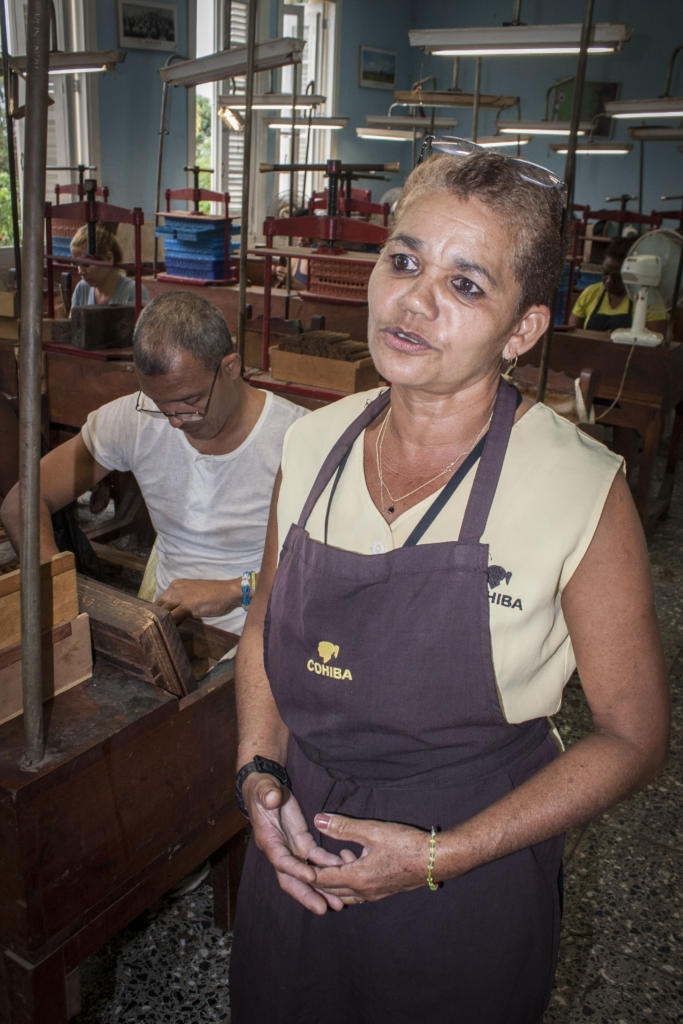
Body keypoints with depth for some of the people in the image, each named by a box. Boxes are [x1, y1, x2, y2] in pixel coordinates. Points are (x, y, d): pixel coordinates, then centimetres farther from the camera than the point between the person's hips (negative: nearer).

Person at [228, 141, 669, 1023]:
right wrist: (258, 775, -8)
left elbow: (631, 736, -12)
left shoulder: (582, 489, -21)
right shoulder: (313, 443, -8)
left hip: (466, 888, -4)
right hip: (297, 847, 4)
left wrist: (441, 856, -17)